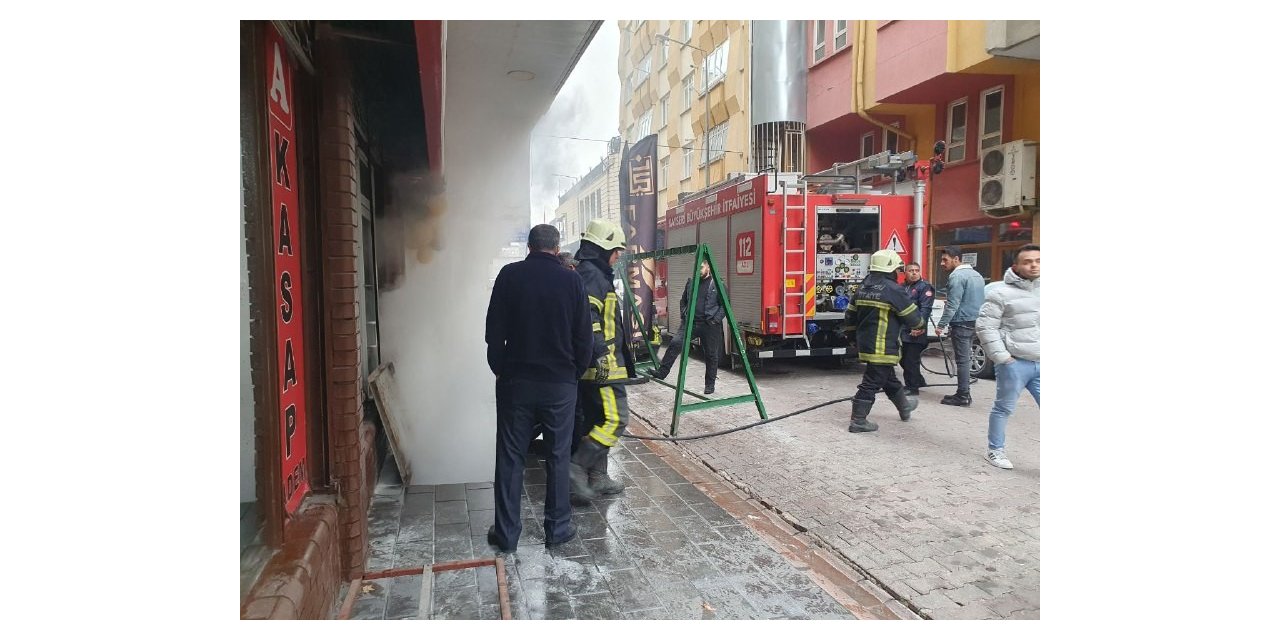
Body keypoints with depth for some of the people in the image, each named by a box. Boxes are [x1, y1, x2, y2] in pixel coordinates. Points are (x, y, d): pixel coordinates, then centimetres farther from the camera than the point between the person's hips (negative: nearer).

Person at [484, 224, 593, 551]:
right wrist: (576, 372, 12)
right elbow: (584, 336, 0)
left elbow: (494, 330, -1)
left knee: (510, 457, 8)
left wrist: (500, 369, 10)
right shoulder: (571, 280, -2)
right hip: (561, 382, 0)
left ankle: (506, 532, 14)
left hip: (516, 380, 0)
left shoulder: (510, 275, -3)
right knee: (558, 456, 10)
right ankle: (558, 527, 18)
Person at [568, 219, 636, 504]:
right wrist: (600, 355, -28)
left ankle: (597, 478, 23)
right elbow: (588, 318, -25)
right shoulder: (592, 274, -14)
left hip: (592, 366, 11)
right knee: (615, 419, -9)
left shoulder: (590, 273, 19)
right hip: (602, 364, -11)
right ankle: (576, 467, -9)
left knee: (595, 421, 15)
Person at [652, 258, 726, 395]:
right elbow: (683, 301, 23)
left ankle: (710, 385, 17)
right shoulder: (690, 282, 12)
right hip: (691, 322, 3)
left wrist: (716, 319, -11)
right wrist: (683, 315, 9)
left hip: (709, 325, -3)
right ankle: (661, 372, -15)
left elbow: (724, 305, -2)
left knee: (711, 355, 5)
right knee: (675, 343, -16)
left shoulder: (717, 284, -2)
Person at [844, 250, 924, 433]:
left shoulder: (863, 287, 8)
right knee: (872, 382, -3)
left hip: (865, 343, 9)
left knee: (888, 377, 24)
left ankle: (904, 406, 43)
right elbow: (912, 316, -9)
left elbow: (850, 315, 15)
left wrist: (853, 332, 28)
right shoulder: (893, 290, -17)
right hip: (882, 347, -9)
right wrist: (920, 323, 13)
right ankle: (858, 421, 0)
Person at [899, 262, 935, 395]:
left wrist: (919, 327, -24)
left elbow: (925, 309, -16)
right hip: (903, 331, 8)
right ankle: (919, 381, 31)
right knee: (903, 359, 15)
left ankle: (913, 388, 6)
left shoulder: (925, 287, -6)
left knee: (911, 360, -4)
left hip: (915, 332, -8)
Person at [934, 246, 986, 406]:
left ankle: (963, 396, -3)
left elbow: (952, 304, -19)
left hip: (962, 323, -9)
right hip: (975, 321, 9)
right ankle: (963, 393, 19)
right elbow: (980, 301, 22)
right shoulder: (976, 275, 16)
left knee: (962, 360, -6)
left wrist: (941, 325, -17)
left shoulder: (957, 276, -14)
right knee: (965, 358, 14)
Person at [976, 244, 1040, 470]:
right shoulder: (1002, 293, -7)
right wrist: (1001, 357, -12)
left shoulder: (1039, 289, 11)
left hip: (1039, 364, 5)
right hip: (1015, 363, -5)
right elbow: (986, 326, -8)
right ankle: (995, 450, 22)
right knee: (1003, 409, 7)